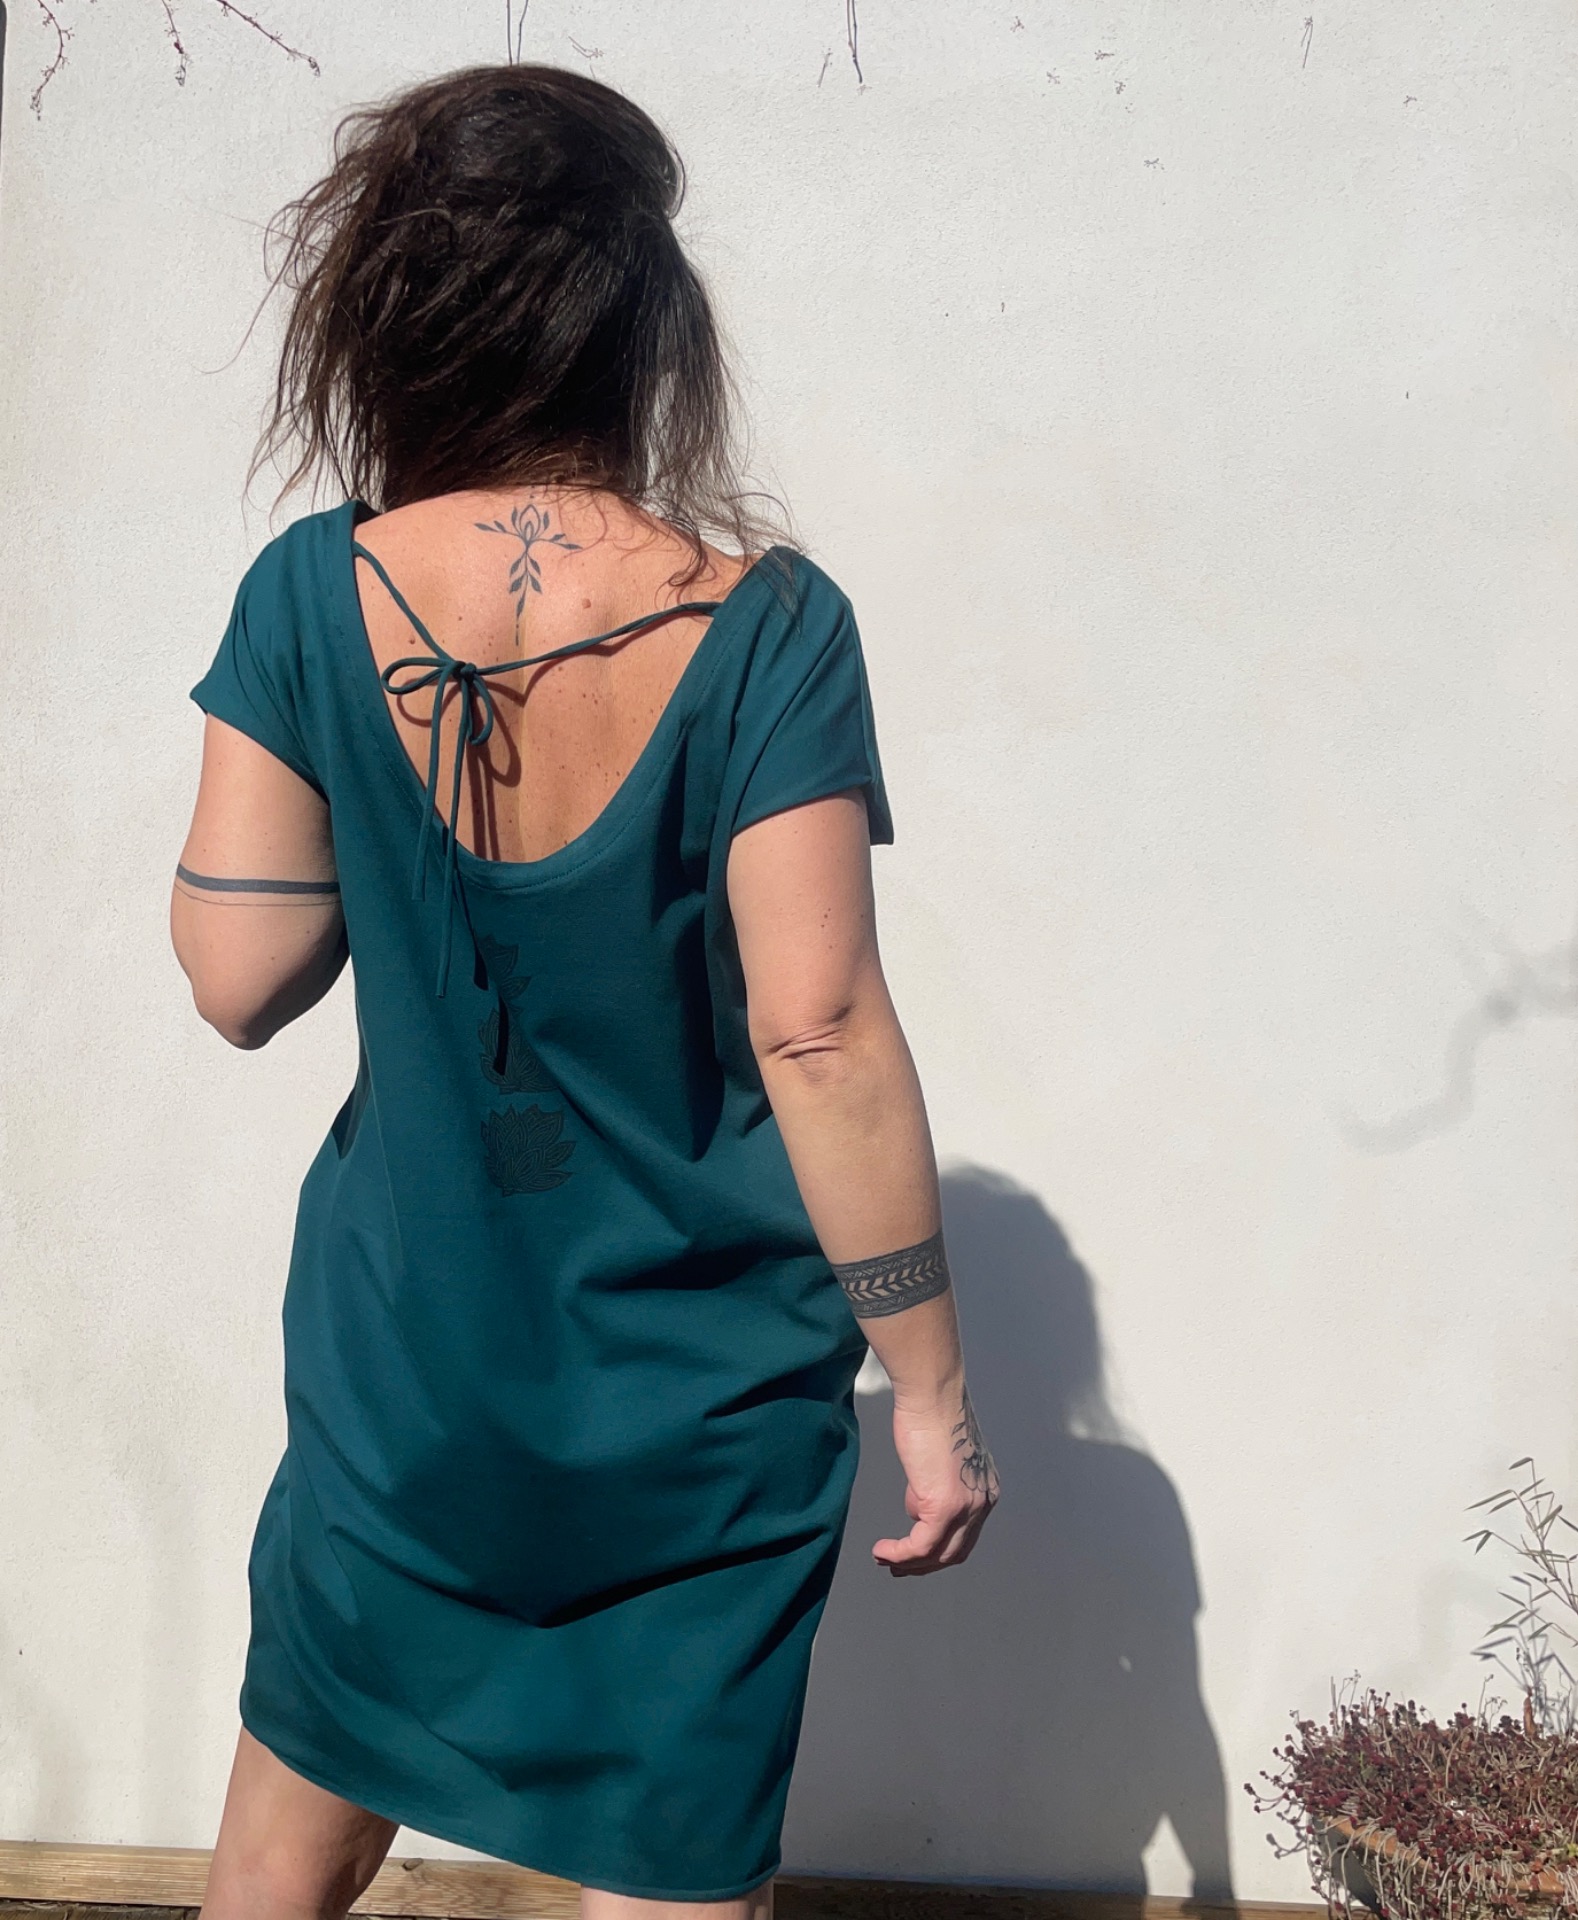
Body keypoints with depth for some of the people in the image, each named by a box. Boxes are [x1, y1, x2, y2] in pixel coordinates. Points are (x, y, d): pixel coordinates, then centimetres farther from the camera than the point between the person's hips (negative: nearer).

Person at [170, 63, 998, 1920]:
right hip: (708, 1392, -2)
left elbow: (237, 980, -7)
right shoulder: (765, 624, -16)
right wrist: (932, 1384, -10)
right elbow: (821, 1032, -19)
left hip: (408, 1360, 2)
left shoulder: (314, 597, -10)